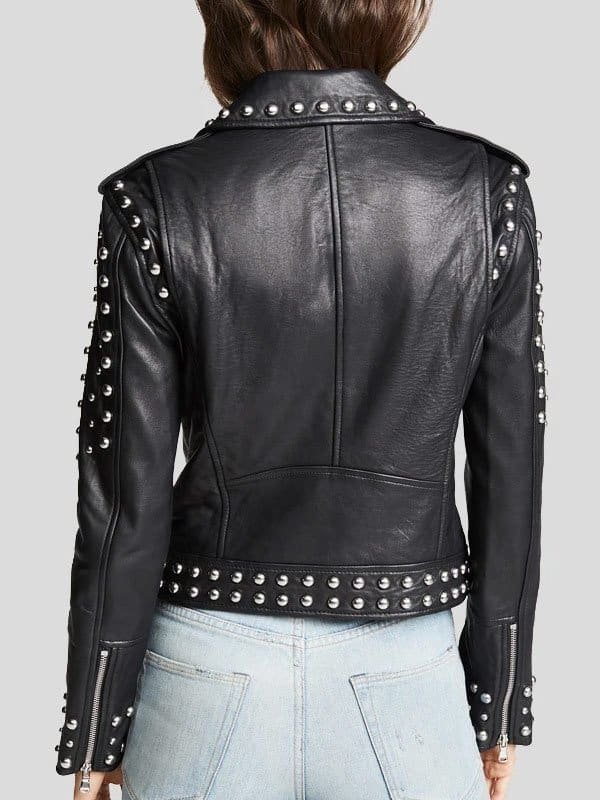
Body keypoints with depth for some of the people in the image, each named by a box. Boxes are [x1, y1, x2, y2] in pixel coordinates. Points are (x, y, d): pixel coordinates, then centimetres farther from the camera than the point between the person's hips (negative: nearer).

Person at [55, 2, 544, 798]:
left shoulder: (159, 200, -12)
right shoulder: (489, 190, -8)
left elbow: (127, 496, -9)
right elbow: (510, 477, -3)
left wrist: (96, 727, 4)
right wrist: (501, 697, 9)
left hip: (210, 677, 0)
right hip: (404, 682, 1)